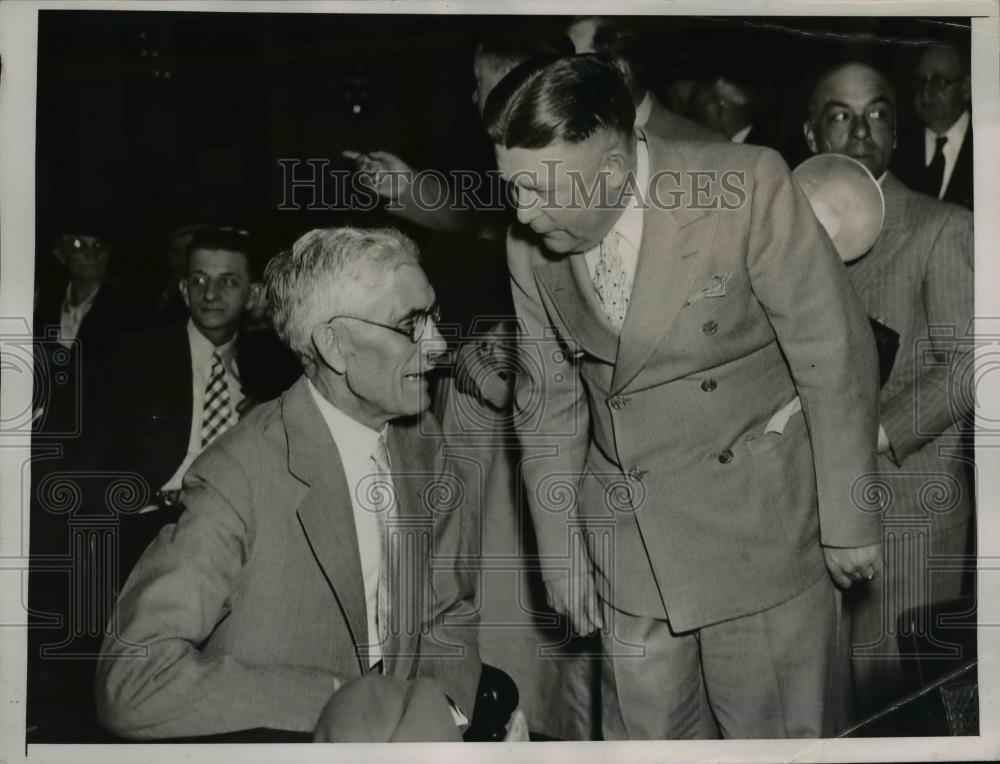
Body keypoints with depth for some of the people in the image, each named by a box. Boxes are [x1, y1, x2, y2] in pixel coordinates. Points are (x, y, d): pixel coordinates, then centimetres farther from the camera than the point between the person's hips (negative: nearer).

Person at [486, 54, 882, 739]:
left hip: (760, 517, -3)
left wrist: (849, 520, -6)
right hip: (628, 531, 4)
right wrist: (560, 548, 9)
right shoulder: (528, 247, -6)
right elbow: (549, 398, 5)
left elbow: (834, 356, -12)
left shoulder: (748, 188, -19)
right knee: (646, 724, 14)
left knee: (776, 722, 10)